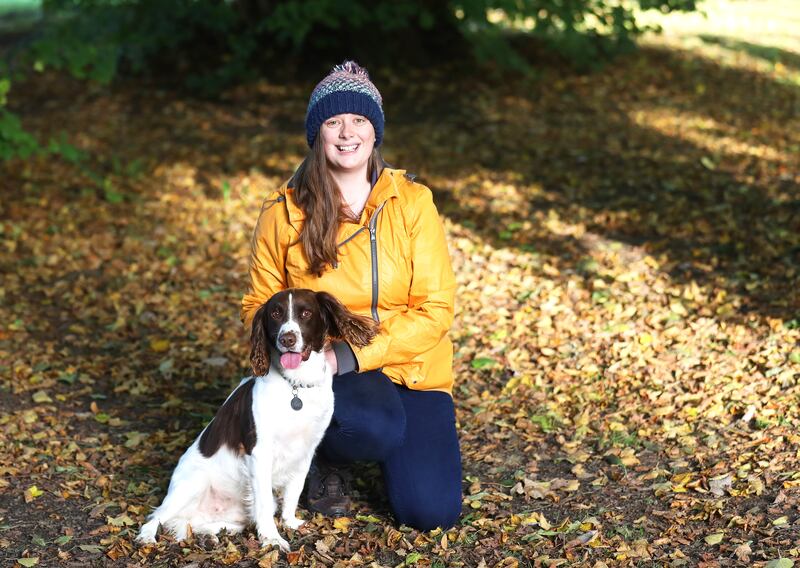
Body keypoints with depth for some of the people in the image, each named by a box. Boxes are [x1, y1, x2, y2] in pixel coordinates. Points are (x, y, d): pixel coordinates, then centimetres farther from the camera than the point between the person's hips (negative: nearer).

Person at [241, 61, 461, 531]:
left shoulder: (412, 202, -5)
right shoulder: (285, 212, -3)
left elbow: (436, 308, -9)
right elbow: (261, 305, 7)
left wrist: (351, 354, -20)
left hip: (410, 367, 1)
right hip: (325, 369, -1)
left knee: (432, 512, -14)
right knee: (374, 427, -36)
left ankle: (392, 448, 20)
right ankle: (331, 461, 2)